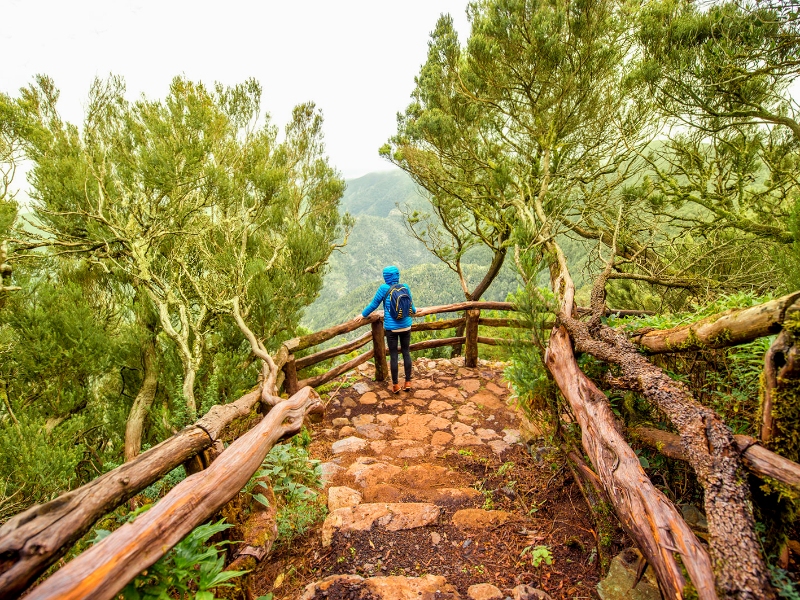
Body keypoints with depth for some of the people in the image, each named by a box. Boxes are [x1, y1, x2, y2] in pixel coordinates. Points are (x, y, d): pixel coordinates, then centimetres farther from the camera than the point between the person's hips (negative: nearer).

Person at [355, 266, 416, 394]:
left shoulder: (384, 288, -11)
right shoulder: (405, 287, -1)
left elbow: (374, 304, -2)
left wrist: (363, 315, 14)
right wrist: (414, 311, 34)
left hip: (392, 328, -3)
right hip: (406, 326, 3)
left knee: (393, 355, 6)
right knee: (406, 352, 13)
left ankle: (395, 385, 15)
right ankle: (408, 382, 18)